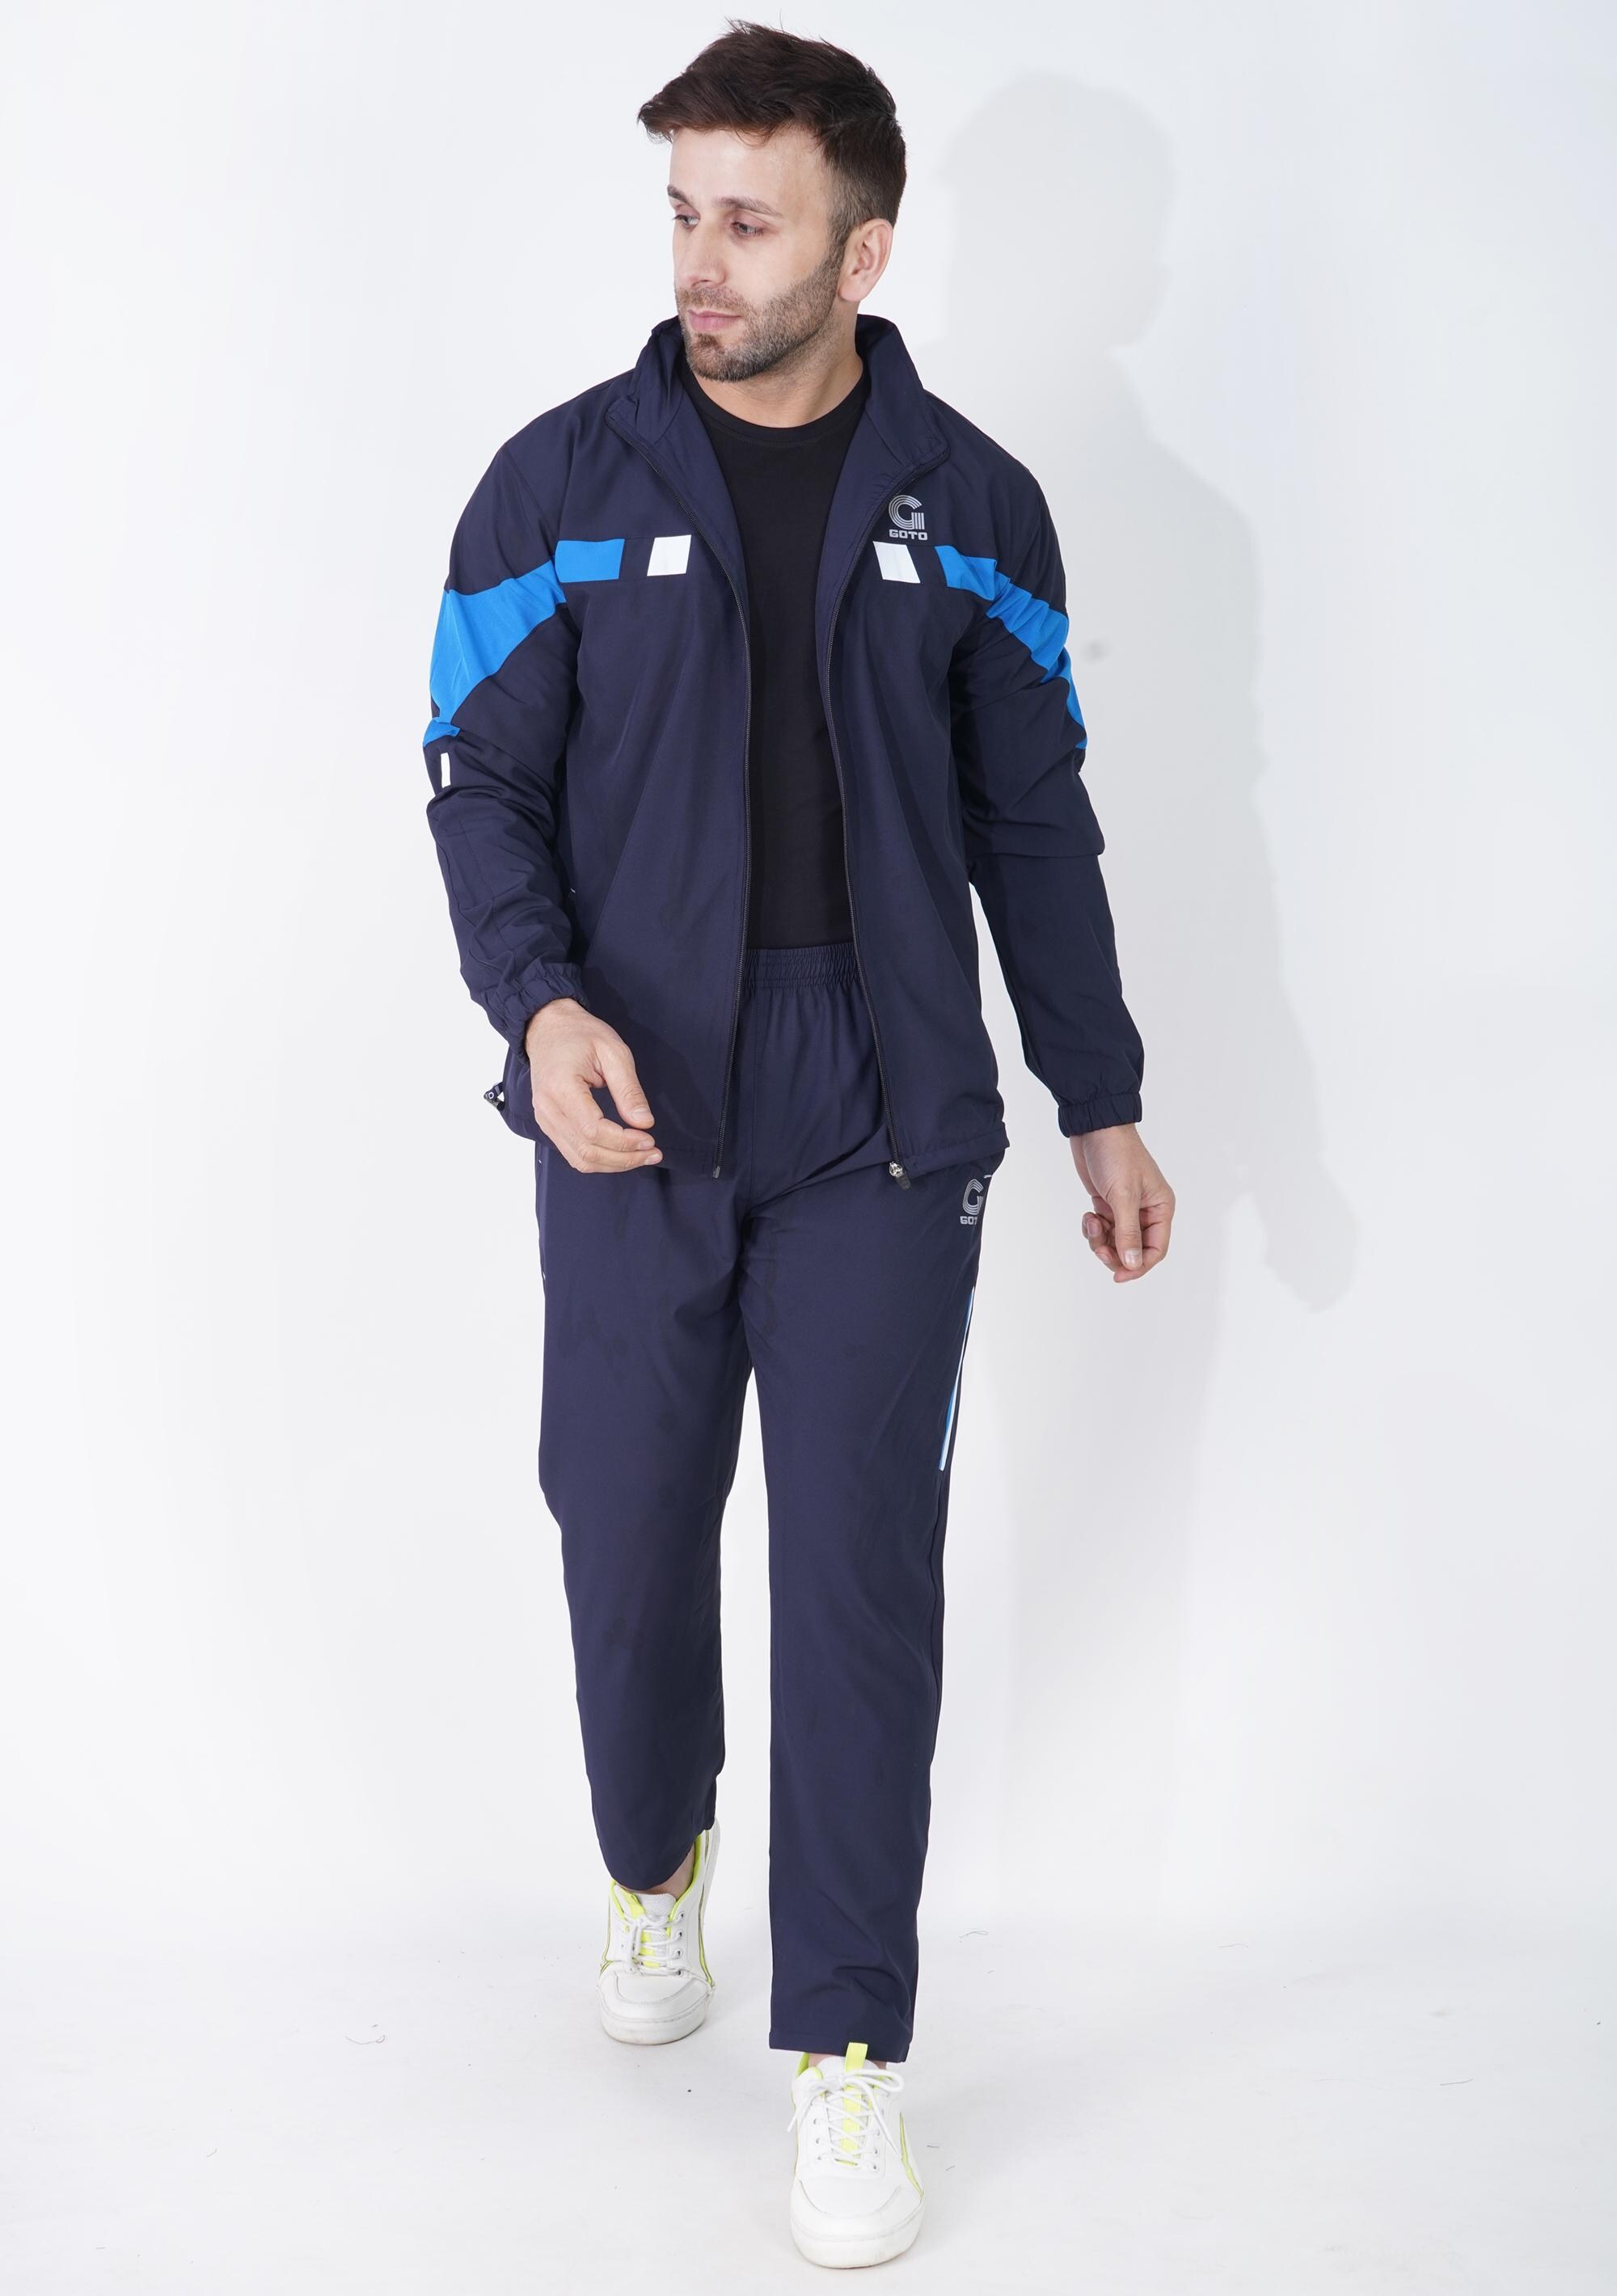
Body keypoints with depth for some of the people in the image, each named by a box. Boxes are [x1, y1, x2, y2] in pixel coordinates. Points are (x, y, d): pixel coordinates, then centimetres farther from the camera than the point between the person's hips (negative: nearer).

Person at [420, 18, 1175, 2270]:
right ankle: (653, 1869, 40)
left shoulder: (971, 504, 4)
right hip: (633, 1124, 1)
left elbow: (1035, 824, 10)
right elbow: (484, 777, 2)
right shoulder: (561, 480, 2)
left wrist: (1105, 1104, 10)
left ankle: (847, 2052, 12)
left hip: (887, 1134, 0)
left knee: (865, 1577, 0)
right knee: (632, 1536, 9)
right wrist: (539, 1003, -17)